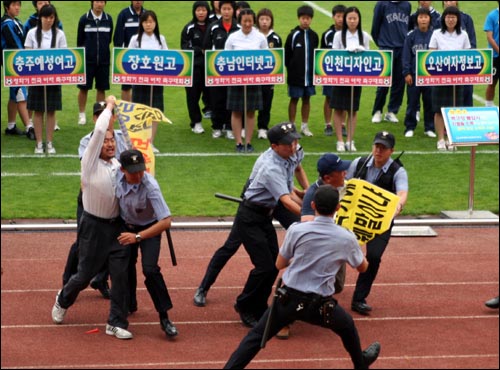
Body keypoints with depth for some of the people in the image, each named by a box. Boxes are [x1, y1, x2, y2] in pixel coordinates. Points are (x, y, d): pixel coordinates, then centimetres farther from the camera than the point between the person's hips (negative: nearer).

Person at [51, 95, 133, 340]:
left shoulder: (119, 165, 5)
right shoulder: (91, 163, -10)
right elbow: (99, 131, -17)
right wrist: (109, 107, -9)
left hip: (117, 226, 4)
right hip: (93, 226, -4)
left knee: (121, 274, -3)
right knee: (85, 274, 6)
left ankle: (116, 323, 5)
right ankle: (63, 301, 38)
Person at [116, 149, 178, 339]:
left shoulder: (150, 187, -37)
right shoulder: (117, 175, -24)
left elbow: (166, 221, -42)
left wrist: (137, 237, -45)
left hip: (149, 228, -5)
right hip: (126, 225, 5)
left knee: (150, 269, -19)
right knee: (125, 265, 17)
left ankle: (164, 317, -12)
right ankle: (129, 304, 40)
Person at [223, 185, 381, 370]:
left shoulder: (296, 230, -7)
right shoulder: (346, 238, -5)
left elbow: (279, 264, 5)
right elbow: (363, 267, 15)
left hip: (287, 299, -1)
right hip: (318, 306, 1)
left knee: (255, 338, 7)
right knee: (348, 327, 30)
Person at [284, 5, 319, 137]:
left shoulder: (314, 36, 4)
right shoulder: (293, 35, -7)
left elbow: (316, 54, 11)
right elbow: (287, 54, -3)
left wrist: (315, 69, 4)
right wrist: (291, 68, -3)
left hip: (310, 75, 3)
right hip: (295, 75, -3)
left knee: (307, 99, 10)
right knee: (294, 99, 3)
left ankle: (304, 126, 19)